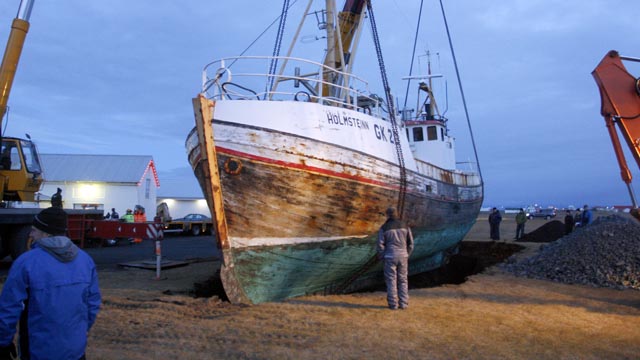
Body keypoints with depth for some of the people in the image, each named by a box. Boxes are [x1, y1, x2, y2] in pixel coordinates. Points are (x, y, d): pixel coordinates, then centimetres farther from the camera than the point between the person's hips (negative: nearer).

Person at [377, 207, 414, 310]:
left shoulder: (384, 228, -5)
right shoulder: (404, 226, 4)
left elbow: (380, 245, -8)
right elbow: (410, 243, 6)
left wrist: (381, 257, 7)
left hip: (390, 257, -3)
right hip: (403, 256, 3)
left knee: (391, 280, 4)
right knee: (403, 280, 11)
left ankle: (393, 304, 5)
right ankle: (403, 303, 11)